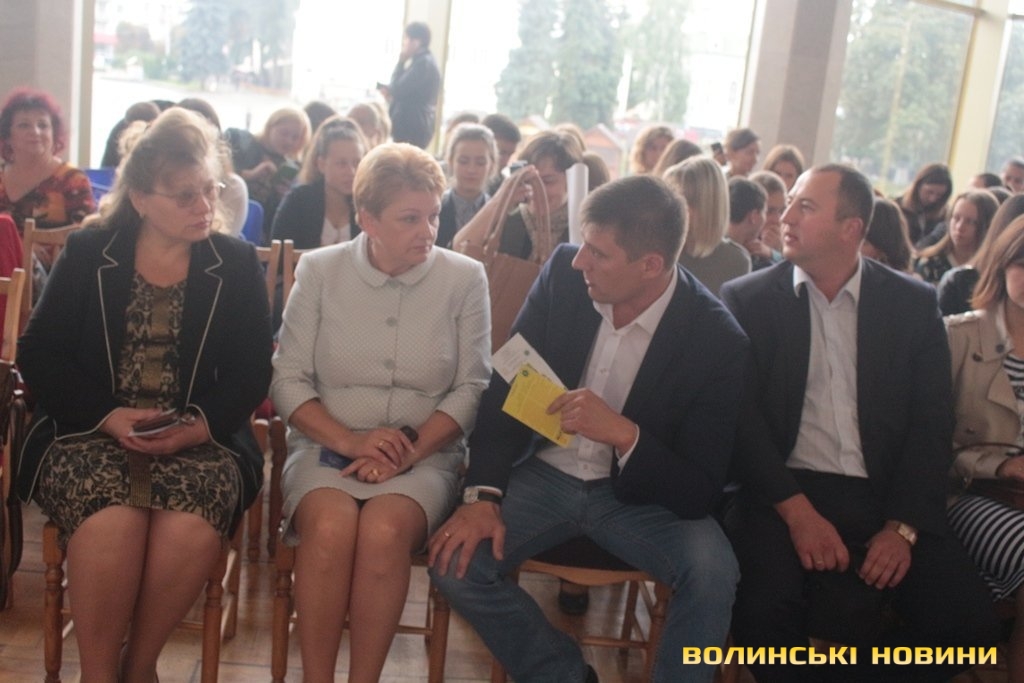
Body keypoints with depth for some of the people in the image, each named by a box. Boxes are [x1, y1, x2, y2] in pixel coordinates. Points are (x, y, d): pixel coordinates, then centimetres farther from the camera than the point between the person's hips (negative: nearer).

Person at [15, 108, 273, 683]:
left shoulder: (237, 263, 8)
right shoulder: (88, 254, 8)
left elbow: (252, 372, 3)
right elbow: (39, 356, 3)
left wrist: (201, 425, -16)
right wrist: (109, 417, -13)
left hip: (200, 438, 0)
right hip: (92, 433, 0)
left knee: (192, 526, -31)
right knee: (112, 520, -33)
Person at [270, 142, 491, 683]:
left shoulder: (465, 278, 2)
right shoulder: (319, 270, 3)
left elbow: (471, 388, 0)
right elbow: (288, 380, 1)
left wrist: (409, 451, -13)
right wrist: (351, 441, -13)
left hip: (425, 453, 0)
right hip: (326, 446, 1)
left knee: (383, 530, -31)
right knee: (331, 526, -31)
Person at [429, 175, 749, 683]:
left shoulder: (717, 341, -19)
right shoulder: (564, 273, -11)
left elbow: (701, 492, -18)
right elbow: (506, 385, -4)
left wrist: (622, 433, -35)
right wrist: (483, 495, -16)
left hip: (638, 493, -2)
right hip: (546, 474, 3)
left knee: (712, 572, -29)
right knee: (455, 560, -19)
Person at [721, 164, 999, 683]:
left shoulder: (913, 304, 7)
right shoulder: (747, 299, 3)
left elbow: (932, 424, 3)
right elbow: (740, 417, -4)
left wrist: (903, 526, -9)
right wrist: (797, 511, -15)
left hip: (885, 495, 2)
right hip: (784, 491, -2)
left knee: (968, 620, -17)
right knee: (766, 610, -29)